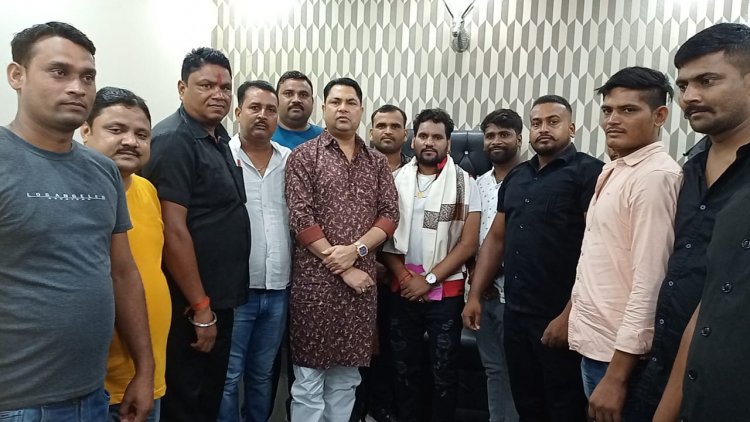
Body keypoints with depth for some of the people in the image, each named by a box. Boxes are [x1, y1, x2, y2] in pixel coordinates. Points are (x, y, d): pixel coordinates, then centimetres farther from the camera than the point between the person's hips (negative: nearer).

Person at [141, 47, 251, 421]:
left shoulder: (217, 136, 11)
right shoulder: (174, 141, -17)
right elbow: (173, 230, -22)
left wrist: (215, 301, 15)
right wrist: (200, 307, -19)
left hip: (219, 295, 9)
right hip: (189, 304, -8)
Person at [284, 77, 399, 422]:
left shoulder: (377, 163, 12)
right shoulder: (303, 156, 0)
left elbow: (389, 215, 5)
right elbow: (301, 219, -9)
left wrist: (355, 250, -13)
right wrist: (342, 270, -11)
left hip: (361, 279, 4)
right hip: (315, 279, -3)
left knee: (346, 377, 13)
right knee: (308, 378, 3)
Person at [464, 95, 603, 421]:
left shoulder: (589, 172, -8)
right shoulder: (515, 177, 12)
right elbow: (496, 238, 15)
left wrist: (570, 315, -18)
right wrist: (475, 295, 9)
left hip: (560, 319, -5)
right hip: (515, 313, 6)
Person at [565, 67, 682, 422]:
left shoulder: (655, 176, -17)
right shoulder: (614, 170, 11)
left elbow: (649, 283, -22)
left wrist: (617, 375, -22)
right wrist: (578, 317, 15)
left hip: (618, 351, -8)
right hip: (595, 341, 8)